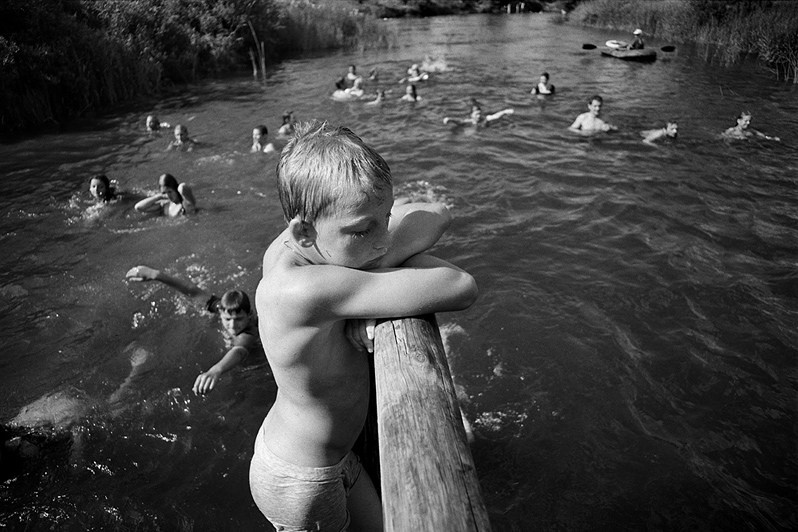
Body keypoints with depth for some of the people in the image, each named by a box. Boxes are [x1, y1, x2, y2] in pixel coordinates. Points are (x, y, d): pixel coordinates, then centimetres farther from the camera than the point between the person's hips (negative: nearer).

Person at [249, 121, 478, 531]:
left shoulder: (297, 244, -15)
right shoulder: (301, 289, -41)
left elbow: (434, 216, -14)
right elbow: (463, 289, -40)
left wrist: (374, 268, -30)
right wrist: (392, 260, -23)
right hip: (298, 485, -7)